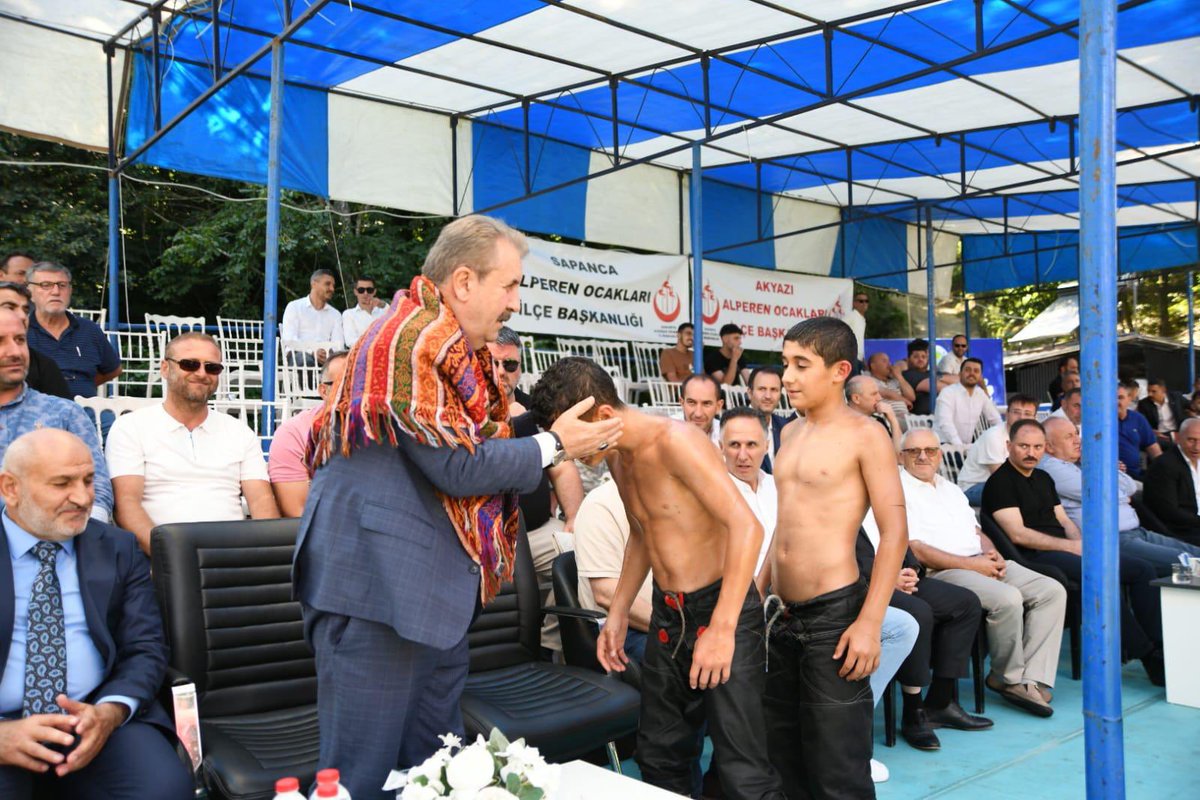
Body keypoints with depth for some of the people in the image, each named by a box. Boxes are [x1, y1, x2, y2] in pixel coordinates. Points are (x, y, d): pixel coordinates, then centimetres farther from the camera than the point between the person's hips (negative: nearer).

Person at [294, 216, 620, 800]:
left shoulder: (449, 344, 17)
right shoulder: (416, 336, -16)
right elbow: (459, 466, -19)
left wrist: (563, 449, 8)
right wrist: (553, 446, -6)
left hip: (430, 586, 10)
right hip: (378, 582, -10)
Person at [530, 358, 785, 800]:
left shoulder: (673, 440, -19)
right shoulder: (616, 456, 7)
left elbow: (746, 526, -26)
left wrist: (722, 628, -30)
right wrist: (618, 613, 16)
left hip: (722, 611, -8)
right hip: (668, 615, 8)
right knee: (659, 756, 15)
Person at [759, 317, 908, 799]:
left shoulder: (864, 435, -9)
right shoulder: (791, 435, 12)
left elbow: (894, 532, -13)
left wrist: (870, 623, -18)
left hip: (834, 614, -7)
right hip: (782, 615, 7)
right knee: (784, 756, 16)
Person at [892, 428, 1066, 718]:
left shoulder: (951, 488, 25)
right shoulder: (901, 490, -3)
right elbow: (915, 550, -13)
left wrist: (992, 554, 0)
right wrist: (971, 564, -14)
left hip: (981, 562, 9)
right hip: (941, 572, -9)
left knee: (1052, 591, -8)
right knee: (1007, 598, -30)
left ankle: (1032, 680, -12)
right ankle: (1008, 677, -6)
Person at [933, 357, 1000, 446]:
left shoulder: (981, 394, 9)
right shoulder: (947, 392, -9)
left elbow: (995, 419, 18)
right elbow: (945, 423, -21)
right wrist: (959, 445, -32)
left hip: (966, 446, 6)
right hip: (943, 445, -6)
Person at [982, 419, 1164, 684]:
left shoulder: (1043, 478, 22)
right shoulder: (1000, 482, -7)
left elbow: (1063, 520, 21)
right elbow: (1019, 534, -15)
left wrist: (1082, 543, -2)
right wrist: (1071, 546, -14)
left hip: (1067, 549, 9)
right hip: (1035, 556, -9)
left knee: (1142, 570, -2)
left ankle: (1159, 647, -4)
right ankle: (1147, 656, -21)